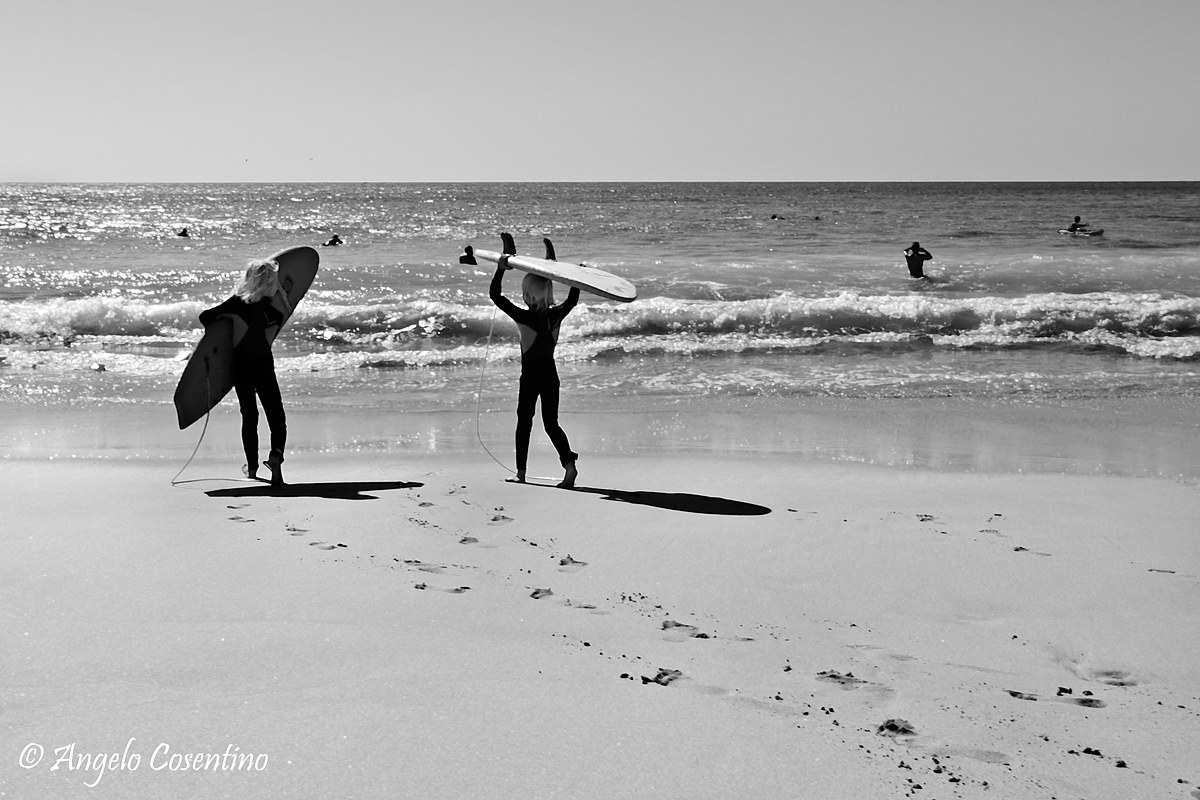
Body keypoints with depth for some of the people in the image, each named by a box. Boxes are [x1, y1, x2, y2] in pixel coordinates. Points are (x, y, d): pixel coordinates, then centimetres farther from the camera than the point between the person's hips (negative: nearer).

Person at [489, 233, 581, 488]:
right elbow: (572, 299, 14)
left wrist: (502, 268, -14)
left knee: (524, 423, 10)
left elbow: (495, 295, -17)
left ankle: (521, 473, 14)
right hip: (551, 374, 4)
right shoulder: (557, 315, -6)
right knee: (551, 422, 11)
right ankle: (569, 463, -8)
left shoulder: (525, 318, -19)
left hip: (530, 376, -4)